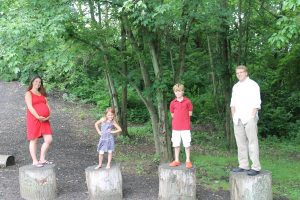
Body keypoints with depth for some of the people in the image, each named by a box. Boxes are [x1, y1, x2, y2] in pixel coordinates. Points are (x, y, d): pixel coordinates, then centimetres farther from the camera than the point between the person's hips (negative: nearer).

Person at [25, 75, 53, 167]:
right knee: (34, 140, 1)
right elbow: (30, 107, -13)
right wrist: (38, 117, -22)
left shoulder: (42, 94, 20)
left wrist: (49, 116, -6)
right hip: (33, 119, -6)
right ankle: (35, 161, 8)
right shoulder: (29, 93, -1)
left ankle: (42, 159, 13)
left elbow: (47, 105, 12)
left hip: (44, 120, 6)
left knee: (49, 140, 0)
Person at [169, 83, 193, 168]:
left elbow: (190, 113, 3)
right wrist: (179, 118, 3)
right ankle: (177, 160, 19)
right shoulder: (173, 103, 4)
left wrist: (183, 117, -1)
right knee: (176, 144, 8)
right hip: (175, 127, 3)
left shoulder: (187, 101, -3)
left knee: (187, 144, 0)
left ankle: (188, 160, 11)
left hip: (185, 127, -2)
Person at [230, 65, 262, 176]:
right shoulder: (236, 86, 17)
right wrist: (233, 116, 7)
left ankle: (256, 167, -6)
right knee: (241, 143, 7)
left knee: (252, 142, -8)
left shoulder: (253, 85, -1)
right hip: (238, 119, 6)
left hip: (249, 118, -6)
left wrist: (252, 116, -15)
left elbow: (256, 103, -7)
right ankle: (243, 166, 13)